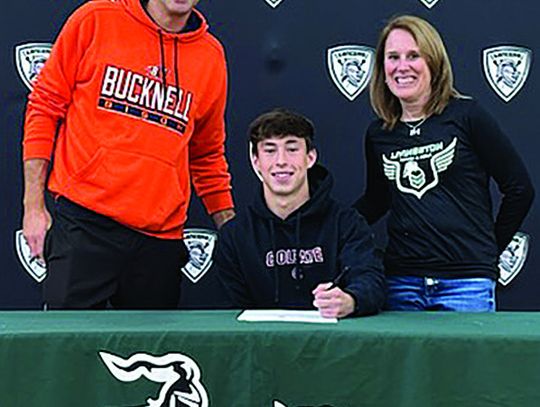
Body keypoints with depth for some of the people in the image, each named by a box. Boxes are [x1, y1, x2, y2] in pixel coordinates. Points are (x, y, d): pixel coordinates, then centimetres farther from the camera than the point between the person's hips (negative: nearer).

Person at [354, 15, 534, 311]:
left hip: (466, 281, -3)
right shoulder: (378, 134, 9)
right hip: (401, 282, 3)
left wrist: (489, 249, 7)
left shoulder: (466, 116, -3)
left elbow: (520, 189, 2)